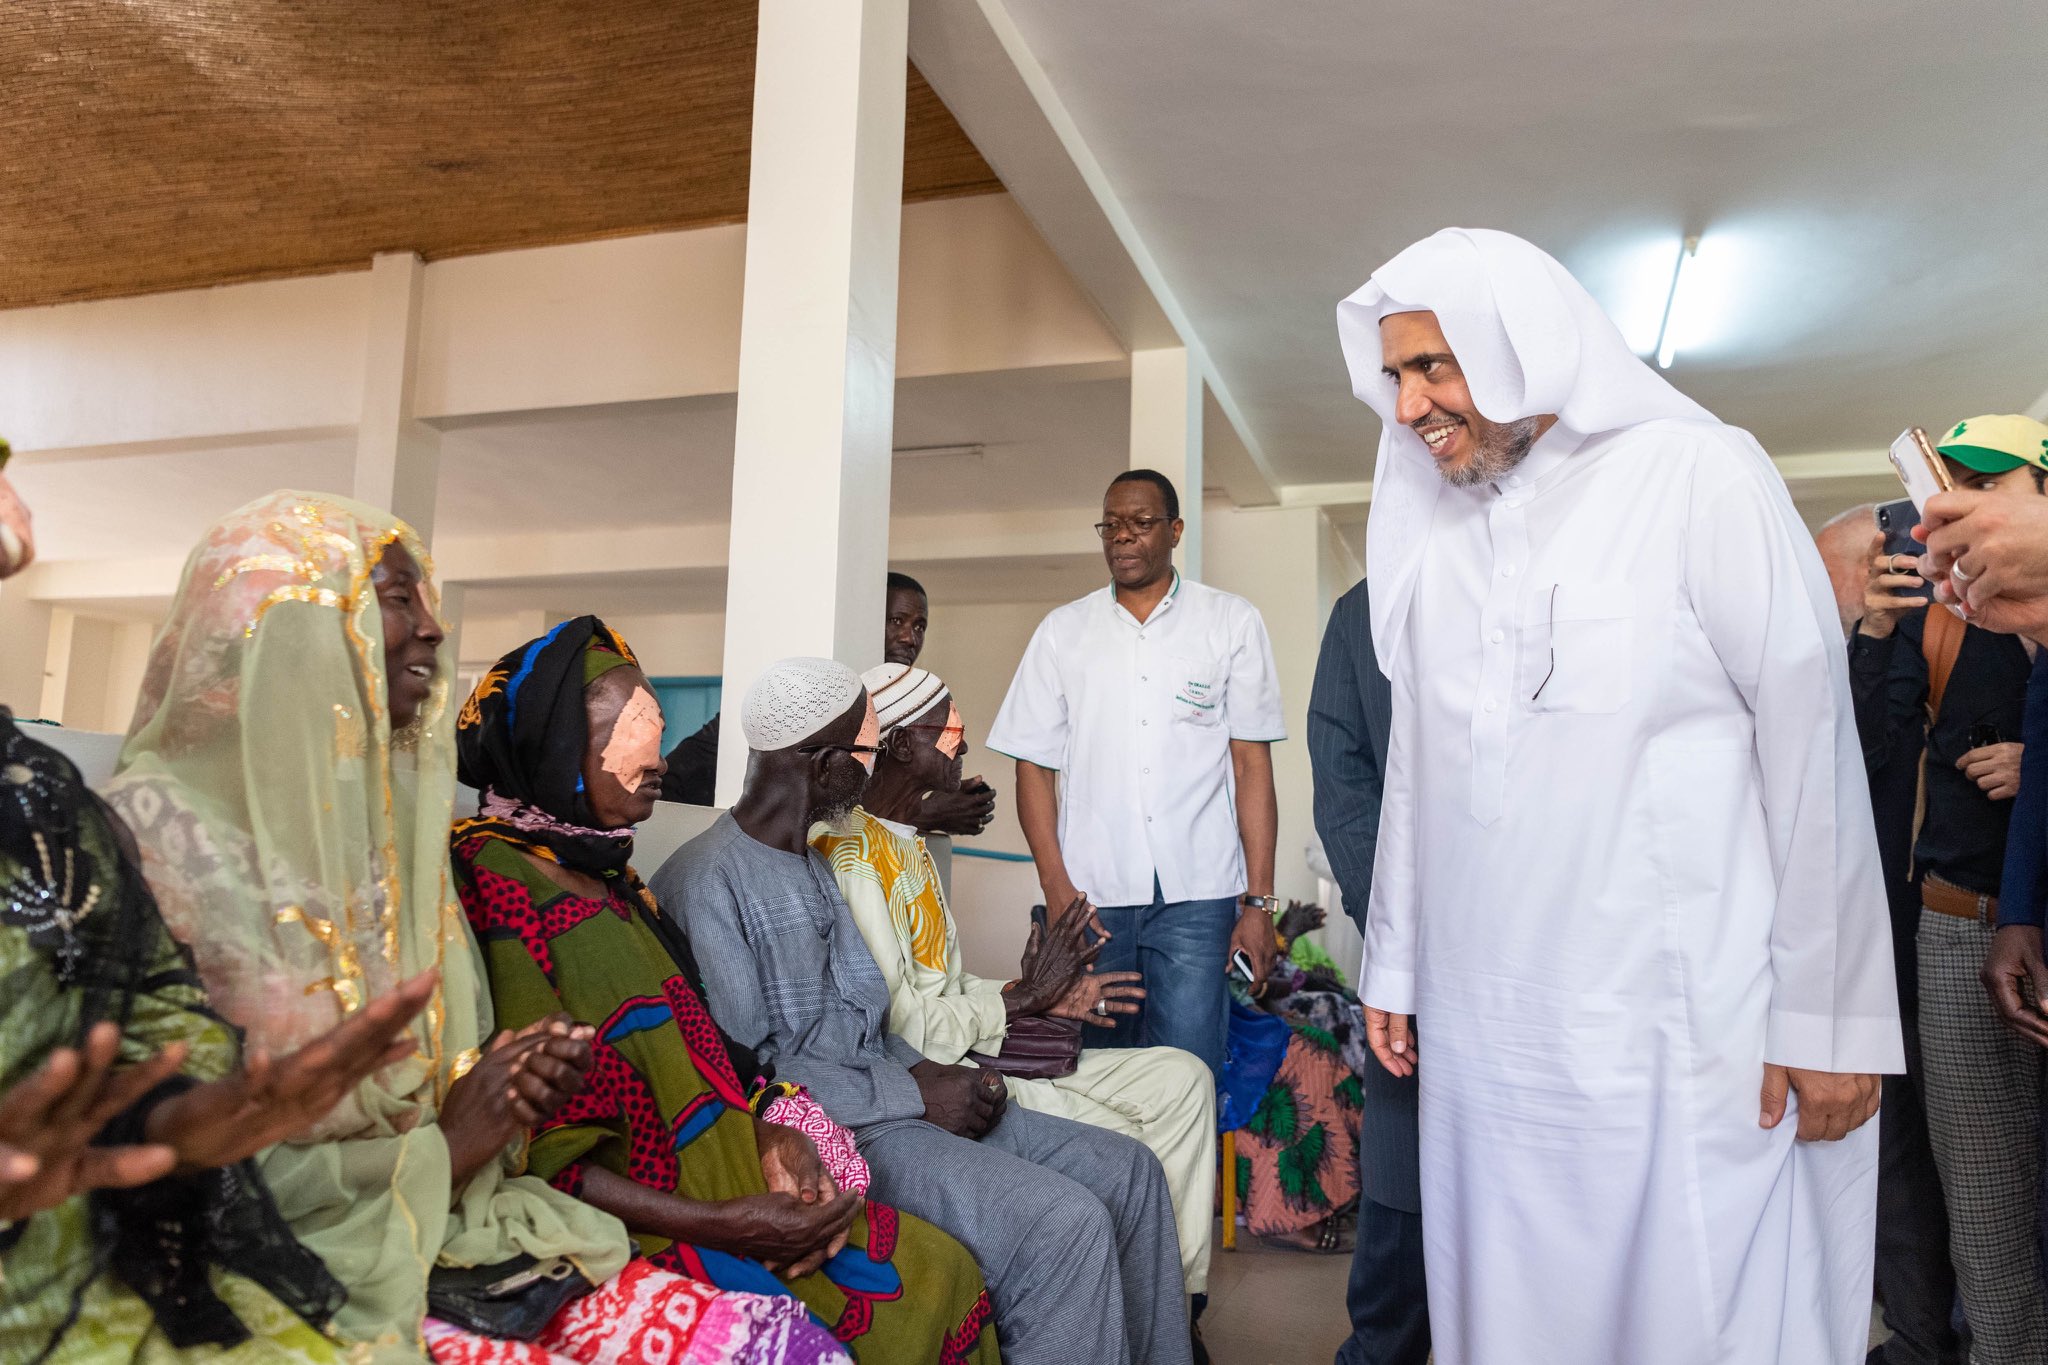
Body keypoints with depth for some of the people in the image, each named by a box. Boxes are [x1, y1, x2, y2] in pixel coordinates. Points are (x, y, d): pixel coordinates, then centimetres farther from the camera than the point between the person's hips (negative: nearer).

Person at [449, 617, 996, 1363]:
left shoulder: (605, 876, 13)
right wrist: (720, 1227, -20)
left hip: (724, 1183, 8)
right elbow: (532, 1152, -19)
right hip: (628, 1225, -8)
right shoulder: (491, 892, -15)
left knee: (944, 1270, -5)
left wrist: (773, 1134, -3)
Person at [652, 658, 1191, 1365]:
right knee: (1064, 1221, -25)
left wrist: (928, 1070, 2)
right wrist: (911, 1093, -16)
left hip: (884, 1099, 10)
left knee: (1128, 1170, 0)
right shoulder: (707, 882, -15)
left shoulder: (808, 864, 17)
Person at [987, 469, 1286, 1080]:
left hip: (1197, 897, -1)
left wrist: (1259, 901, -3)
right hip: (1091, 895, 2)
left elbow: (1252, 765, 3)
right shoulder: (1061, 631, 10)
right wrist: (1055, 885, -4)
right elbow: (1034, 764, 7)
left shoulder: (1233, 623, 7)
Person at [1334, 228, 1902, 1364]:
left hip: (1689, 1039, -4)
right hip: (1484, 1040, 5)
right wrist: (1391, 968, 14)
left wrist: (1827, 1017, -8)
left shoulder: (1698, 477, -6)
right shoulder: (1430, 534, 9)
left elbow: (1811, 749, -8)